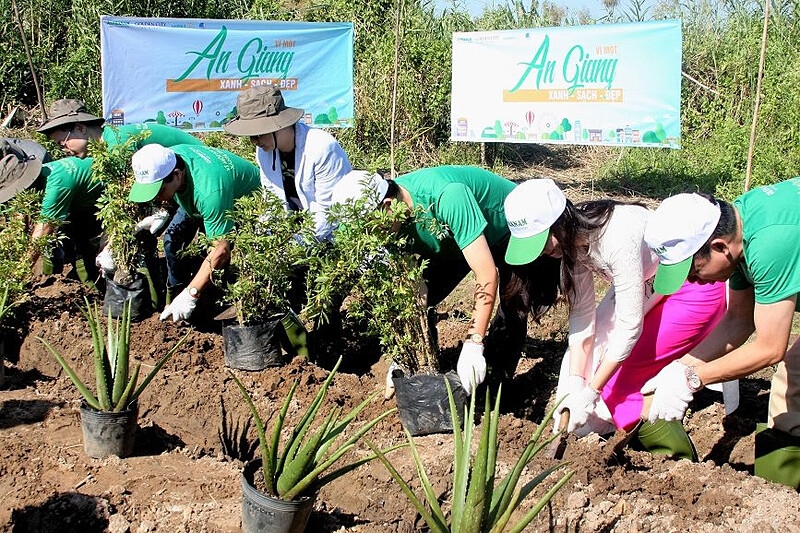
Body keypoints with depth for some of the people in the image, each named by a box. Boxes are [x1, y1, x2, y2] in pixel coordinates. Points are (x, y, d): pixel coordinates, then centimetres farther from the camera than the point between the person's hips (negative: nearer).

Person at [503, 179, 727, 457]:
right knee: (592, 349, -4)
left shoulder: (618, 239, -36)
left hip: (697, 287, -8)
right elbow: (582, 312, -12)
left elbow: (630, 325, -32)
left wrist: (590, 391, -27)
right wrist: (575, 382, -19)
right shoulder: (573, 238, -13)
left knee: (620, 372, -11)